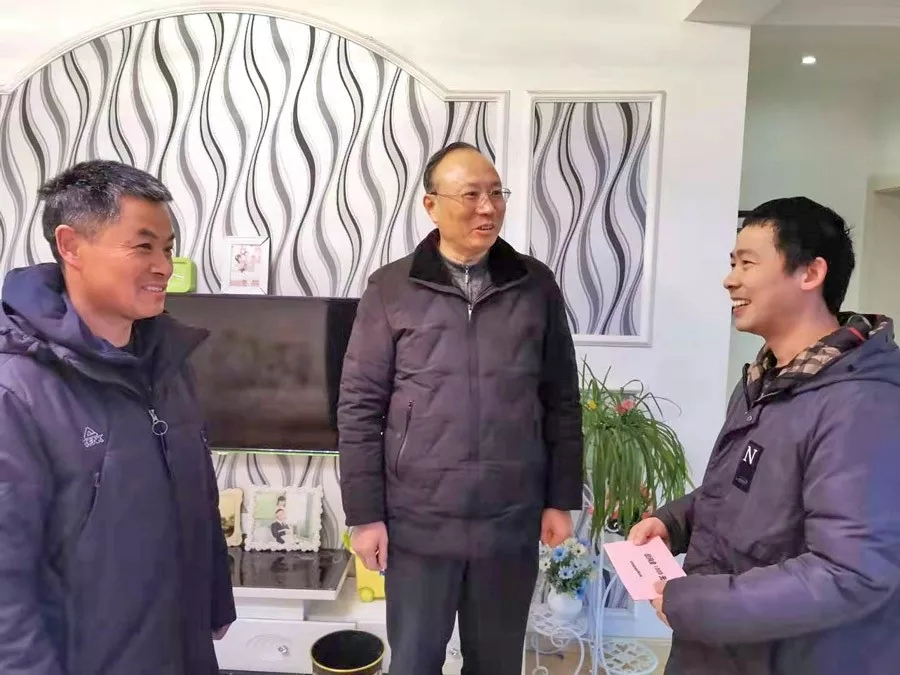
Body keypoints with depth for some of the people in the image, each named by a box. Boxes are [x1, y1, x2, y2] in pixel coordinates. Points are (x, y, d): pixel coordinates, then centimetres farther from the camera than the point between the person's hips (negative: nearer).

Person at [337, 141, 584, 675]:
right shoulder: (391, 289, -5)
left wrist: (562, 500, 4)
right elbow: (360, 408, -4)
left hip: (511, 523, 2)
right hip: (418, 524, -1)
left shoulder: (537, 286, 0)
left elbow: (562, 403, 4)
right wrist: (365, 514, -5)